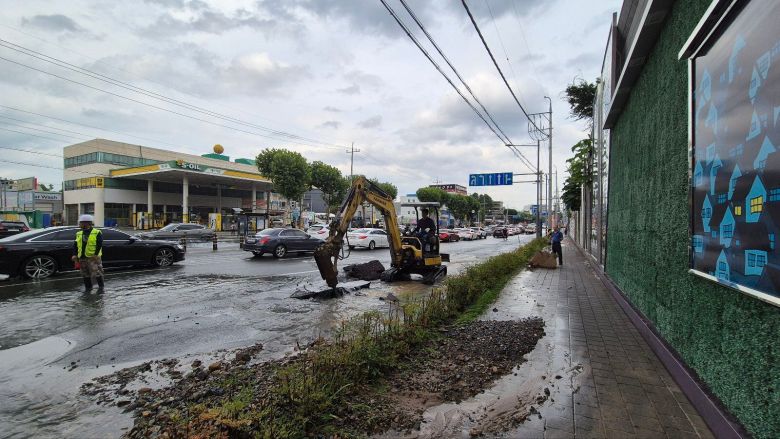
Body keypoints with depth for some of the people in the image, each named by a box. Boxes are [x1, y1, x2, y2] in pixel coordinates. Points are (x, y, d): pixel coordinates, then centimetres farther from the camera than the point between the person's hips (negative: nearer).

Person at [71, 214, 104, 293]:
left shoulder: (97, 233, -4)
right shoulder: (79, 234, 13)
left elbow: (99, 244, -10)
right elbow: (75, 245, 15)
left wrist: (96, 254, -18)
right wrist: (75, 254, 5)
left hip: (93, 257, -6)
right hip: (82, 257, 6)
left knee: (96, 273, -9)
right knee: (85, 274, 11)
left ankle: (101, 286, 4)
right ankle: (88, 288, 22)